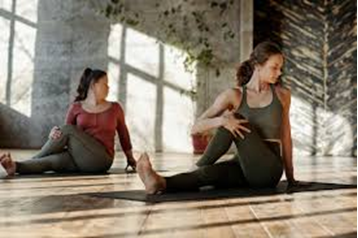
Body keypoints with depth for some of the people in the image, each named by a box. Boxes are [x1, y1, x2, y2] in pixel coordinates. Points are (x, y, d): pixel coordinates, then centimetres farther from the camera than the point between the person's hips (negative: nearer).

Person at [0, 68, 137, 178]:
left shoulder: (115, 108, 10)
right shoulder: (76, 108, 10)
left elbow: (123, 135, 20)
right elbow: (64, 135, 8)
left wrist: (131, 160, 28)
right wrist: (54, 133, -16)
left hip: (101, 159, -1)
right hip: (79, 159, 2)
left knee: (68, 129, -24)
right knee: (54, 160, -34)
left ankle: (33, 160, -20)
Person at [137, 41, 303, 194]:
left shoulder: (282, 95, 6)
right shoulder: (234, 95, 1)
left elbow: (286, 136, 15)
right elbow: (196, 128, -6)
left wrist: (291, 177, 19)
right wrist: (222, 120, -27)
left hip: (268, 170, 0)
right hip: (244, 167, 0)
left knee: (236, 119, -25)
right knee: (211, 173, -37)